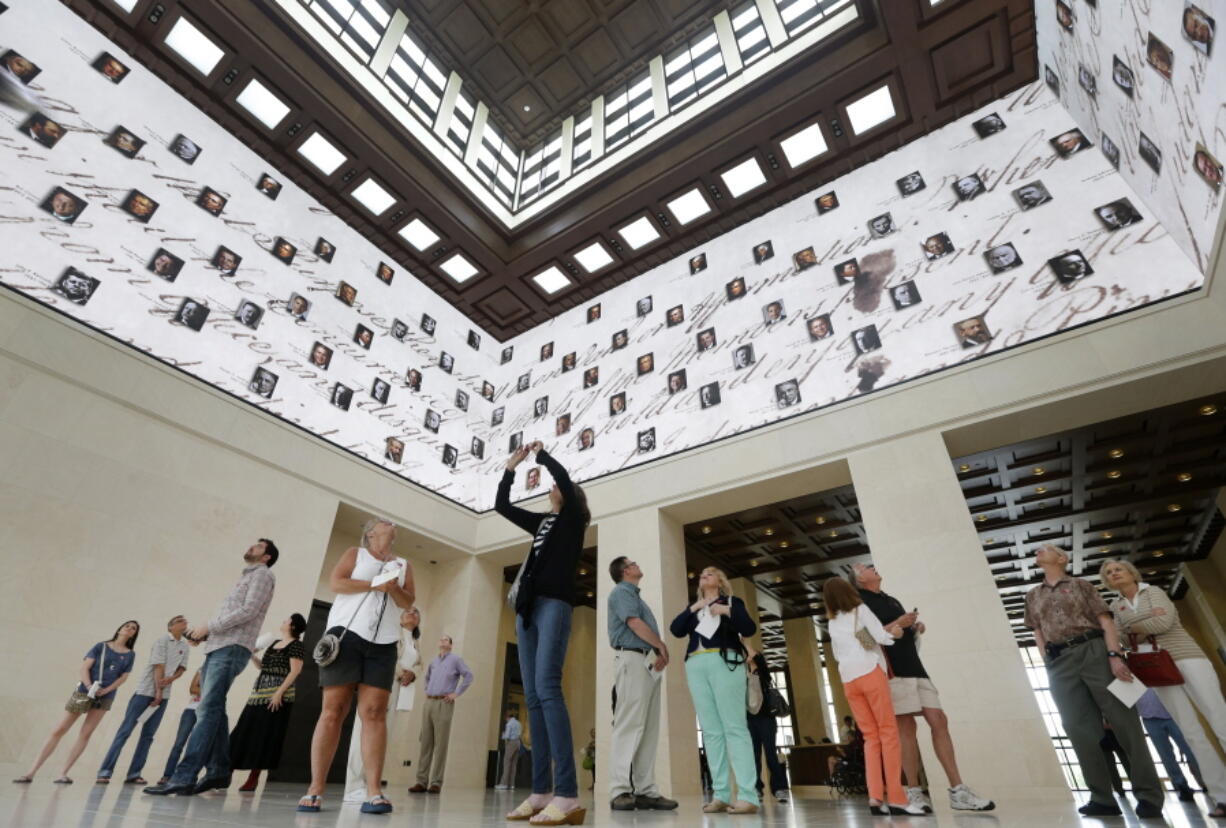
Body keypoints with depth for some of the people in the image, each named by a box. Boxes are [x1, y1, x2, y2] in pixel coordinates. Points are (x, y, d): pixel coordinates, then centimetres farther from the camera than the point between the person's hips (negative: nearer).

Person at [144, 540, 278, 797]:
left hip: (232, 649, -9)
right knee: (211, 710, 6)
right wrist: (204, 632, 9)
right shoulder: (247, 577, 28)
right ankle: (219, 771, 9)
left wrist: (208, 626, -9)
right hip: (216, 649, 9)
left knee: (207, 710, -16)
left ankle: (184, 777, -22)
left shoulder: (262, 575, 1)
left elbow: (249, 611, -13)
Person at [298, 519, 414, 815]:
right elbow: (335, 582, -1)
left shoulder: (403, 564, 19)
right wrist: (374, 584, -9)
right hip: (346, 633, -2)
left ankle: (374, 791, -8)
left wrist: (393, 588, -7)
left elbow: (408, 602, 13)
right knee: (332, 710, -4)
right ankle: (315, 788, 3)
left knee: (374, 713, -6)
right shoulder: (355, 553, 13)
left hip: (383, 642, 2)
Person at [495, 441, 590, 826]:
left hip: (554, 603, -7)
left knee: (547, 688, -20)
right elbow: (501, 505, 28)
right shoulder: (541, 521, 24)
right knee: (533, 697, 2)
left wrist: (540, 452, 9)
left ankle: (568, 796, -23)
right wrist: (511, 466, 23)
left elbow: (563, 475, -8)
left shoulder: (573, 517, 7)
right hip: (528, 607, 8)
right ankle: (541, 792, 3)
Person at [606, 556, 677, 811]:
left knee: (648, 730, 5)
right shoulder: (621, 591, -1)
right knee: (628, 726, -12)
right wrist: (662, 646, -2)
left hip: (647, 663, 9)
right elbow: (634, 623, -13)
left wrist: (659, 654, 5)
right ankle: (620, 791, -12)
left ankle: (645, 791, 6)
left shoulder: (636, 595, 27)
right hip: (632, 660, -9)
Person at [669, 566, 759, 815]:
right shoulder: (693, 606, 24)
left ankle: (748, 796, -12)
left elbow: (750, 629, 0)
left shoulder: (731, 601, 13)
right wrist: (692, 609, -2)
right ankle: (721, 795, -1)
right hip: (696, 666, 4)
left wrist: (728, 612, -13)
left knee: (734, 727, -10)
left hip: (725, 663, -4)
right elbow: (676, 630, 9)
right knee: (710, 731, -1)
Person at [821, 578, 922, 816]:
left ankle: (876, 798, -4)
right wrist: (893, 632, 18)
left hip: (848, 680, 5)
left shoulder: (832, 623, 18)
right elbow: (882, 637, -4)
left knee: (871, 737, 6)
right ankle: (896, 798, -8)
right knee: (888, 731, -2)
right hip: (870, 673, -5)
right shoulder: (860, 609, 3)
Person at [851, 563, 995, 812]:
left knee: (939, 721, 0)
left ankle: (958, 791, 4)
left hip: (914, 667, 7)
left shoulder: (893, 600, 24)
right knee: (906, 727, -8)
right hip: (891, 670, -7)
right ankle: (914, 792, 1)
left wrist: (916, 628, 7)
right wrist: (896, 625, -14)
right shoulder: (859, 601, -1)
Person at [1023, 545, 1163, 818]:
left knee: (1123, 718, -5)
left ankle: (1148, 794, 5)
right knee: (1080, 728, 1)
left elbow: (1106, 621, 1)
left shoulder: (1081, 585, 10)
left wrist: (1114, 656, -13)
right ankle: (1103, 798, 7)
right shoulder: (1033, 595, 19)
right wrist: (1049, 661, 6)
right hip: (1059, 664, 3)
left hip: (1093, 651, -3)